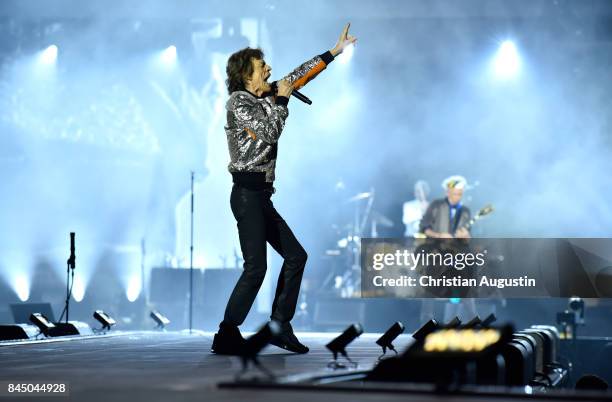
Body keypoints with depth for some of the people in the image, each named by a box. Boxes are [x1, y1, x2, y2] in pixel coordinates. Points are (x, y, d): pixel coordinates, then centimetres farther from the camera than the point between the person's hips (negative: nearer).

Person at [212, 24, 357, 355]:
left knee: (295, 255, 11)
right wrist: (282, 100, -6)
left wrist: (334, 51, 24)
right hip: (247, 193, -9)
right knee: (256, 267, -14)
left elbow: (298, 76, 22)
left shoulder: (263, 97, 14)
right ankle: (226, 337, -9)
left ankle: (280, 327, 15)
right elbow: (270, 132, -19)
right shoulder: (238, 101, -9)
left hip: (262, 195, 9)